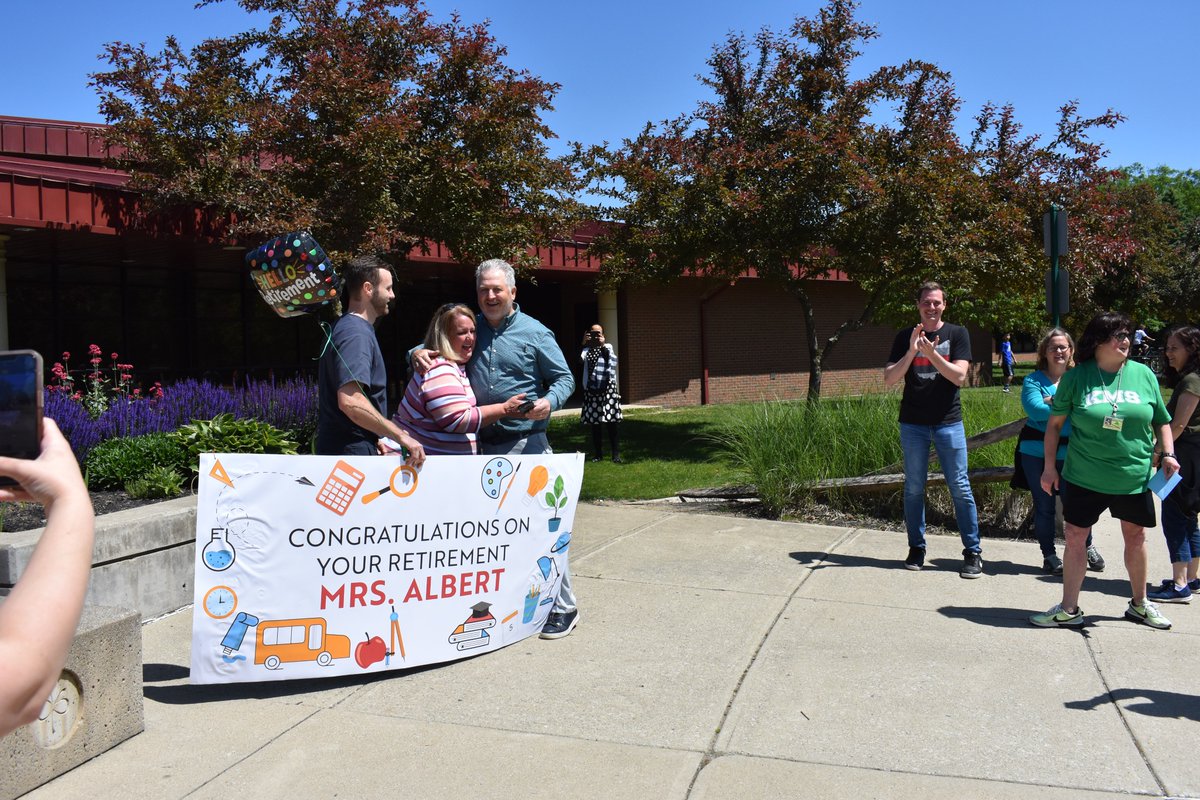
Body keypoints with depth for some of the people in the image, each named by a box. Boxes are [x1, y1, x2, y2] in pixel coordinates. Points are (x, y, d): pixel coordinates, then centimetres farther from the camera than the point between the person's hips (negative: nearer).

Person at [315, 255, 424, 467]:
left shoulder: (345, 328, 15)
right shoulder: (356, 334, -17)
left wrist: (373, 438, 22)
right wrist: (401, 436, -27)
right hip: (351, 452, -10)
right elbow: (350, 401, -29)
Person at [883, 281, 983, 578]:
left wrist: (931, 353, -20)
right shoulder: (904, 338, 5)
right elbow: (889, 379, -3)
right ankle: (916, 548, 17)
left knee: (960, 488, -1)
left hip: (948, 422, -1)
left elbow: (959, 376, -9)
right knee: (913, 488, 5)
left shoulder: (957, 334, 2)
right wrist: (912, 352, -16)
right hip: (913, 424, 1)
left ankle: (973, 551, 7)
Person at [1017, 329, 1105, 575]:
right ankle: (1049, 555, 20)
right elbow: (1034, 410, -15)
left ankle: (1088, 547, 30)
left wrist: (1051, 401, -16)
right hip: (1037, 451, -1)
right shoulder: (1033, 380, 1)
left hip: (1070, 451, 1)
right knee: (1044, 506, 7)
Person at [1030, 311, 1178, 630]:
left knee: (1135, 537, 14)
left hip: (1134, 477, 2)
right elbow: (1055, 423, 0)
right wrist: (1049, 466, -2)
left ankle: (1139, 603, 34)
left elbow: (1161, 421, 11)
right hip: (1085, 478, -2)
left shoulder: (1143, 374, 1)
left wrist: (1168, 453, -4)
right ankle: (1069, 609, 13)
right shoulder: (1076, 376, -5)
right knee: (1075, 537, 1)